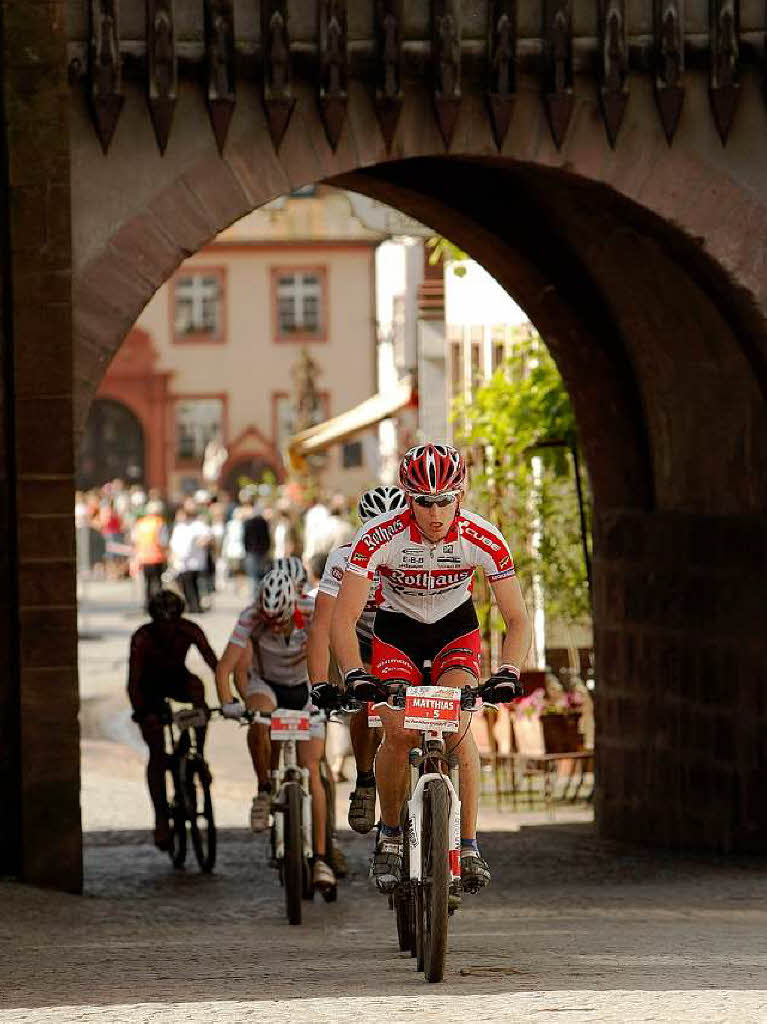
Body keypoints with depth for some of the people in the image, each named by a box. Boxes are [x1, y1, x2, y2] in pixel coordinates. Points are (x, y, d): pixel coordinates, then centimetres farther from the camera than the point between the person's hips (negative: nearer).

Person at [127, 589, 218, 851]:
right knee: (157, 751, -11)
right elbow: (134, 679, -33)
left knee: (196, 686, -35)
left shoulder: (189, 631, -24)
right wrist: (140, 711, -48)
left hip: (177, 679, 2)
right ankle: (161, 817, -4)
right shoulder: (142, 638, -29)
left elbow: (212, 661, -31)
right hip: (150, 686, -2)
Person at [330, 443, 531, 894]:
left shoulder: (483, 539, -27)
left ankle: (469, 844, -13)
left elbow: (518, 620, -22)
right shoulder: (380, 536, -30)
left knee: (457, 729, -23)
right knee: (399, 733, -20)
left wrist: (509, 672, -39)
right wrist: (355, 674, -46)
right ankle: (391, 833, 3)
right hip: (397, 628, 0)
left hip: (455, 627, 0)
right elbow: (344, 618, -29)